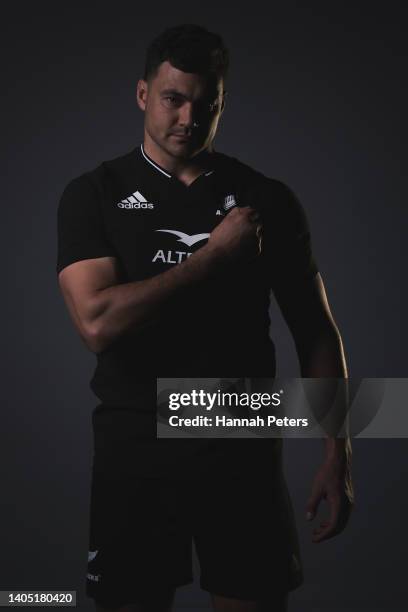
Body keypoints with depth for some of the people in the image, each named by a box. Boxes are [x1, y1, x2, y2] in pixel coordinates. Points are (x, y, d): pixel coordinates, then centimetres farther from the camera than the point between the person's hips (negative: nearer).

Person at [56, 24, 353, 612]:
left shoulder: (268, 200, 4)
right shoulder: (94, 195, 0)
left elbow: (315, 330, 6)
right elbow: (98, 323, -15)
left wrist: (338, 451, -1)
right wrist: (215, 254, -14)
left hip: (243, 448, 1)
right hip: (135, 447, -1)